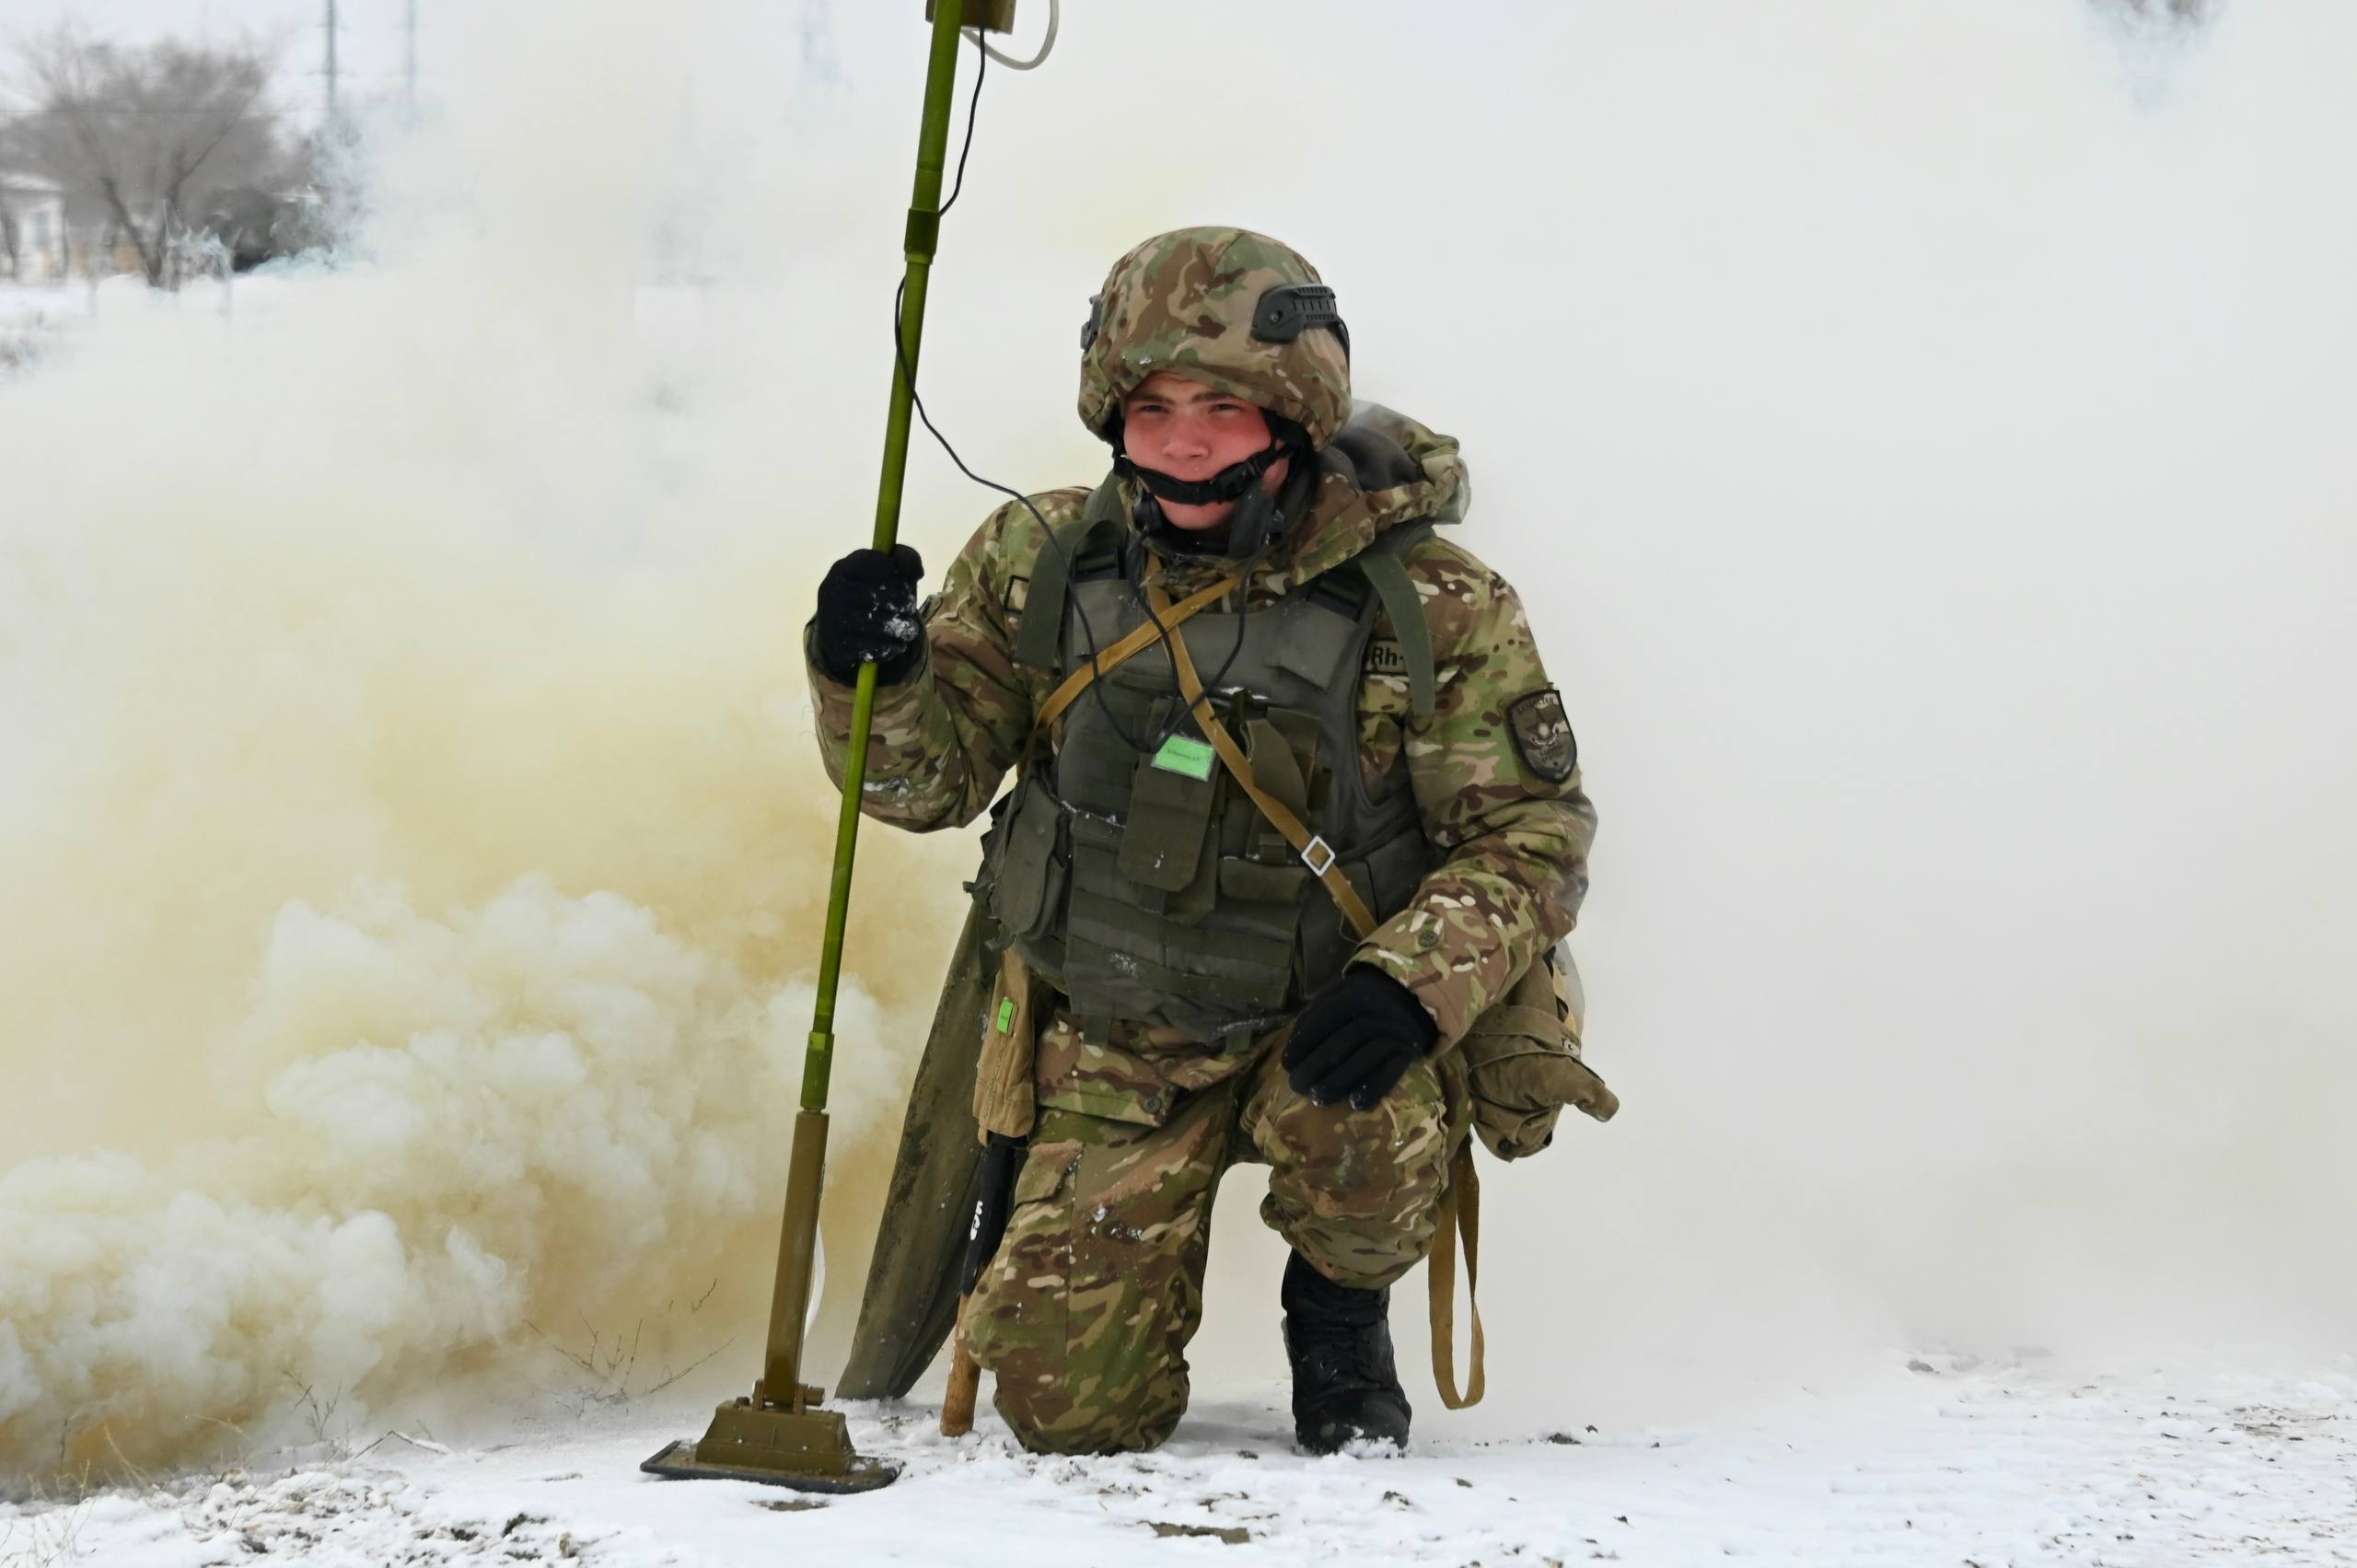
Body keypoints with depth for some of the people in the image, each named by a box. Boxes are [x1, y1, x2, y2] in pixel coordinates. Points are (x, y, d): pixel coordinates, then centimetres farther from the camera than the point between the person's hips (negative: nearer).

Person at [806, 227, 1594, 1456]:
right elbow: (923, 777, -1)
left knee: (1362, 1134, -37)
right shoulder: (1042, 563, -6)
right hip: (1116, 1044, 2)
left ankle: (1339, 1314, 1)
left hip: (1329, 1029, -2)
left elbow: (1533, 836, -10)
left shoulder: (1429, 604, -14)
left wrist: (1412, 986, -28)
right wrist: (872, 675, -24)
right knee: (1064, 1405, -8)